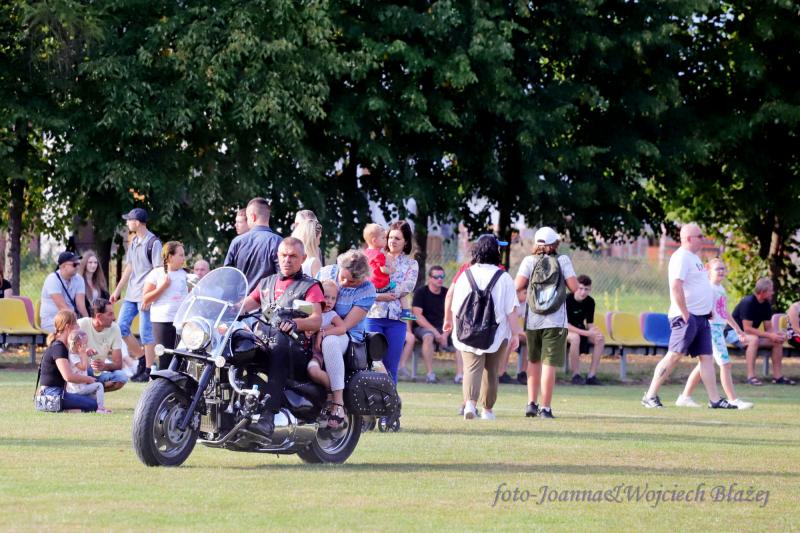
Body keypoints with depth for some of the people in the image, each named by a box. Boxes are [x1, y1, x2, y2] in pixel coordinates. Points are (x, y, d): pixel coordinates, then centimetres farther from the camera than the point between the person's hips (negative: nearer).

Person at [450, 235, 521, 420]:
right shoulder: (504, 278, -4)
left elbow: (455, 307, 5)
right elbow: (511, 310, -7)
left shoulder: (466, 275, 1)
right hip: (497, 333, 0)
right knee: (491, 371, 14)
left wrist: (457, 330, 17)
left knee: (472, 368, -5)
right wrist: (515, 334, -1)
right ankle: (488, 410, 24)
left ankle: (470, 402, -30)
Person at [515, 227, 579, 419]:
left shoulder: (529, 261, 1)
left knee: (533, 361, 18)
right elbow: (574, 287, -6)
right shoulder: (562, 261, -1)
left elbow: (518, 285, -9)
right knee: (549, 364, -3)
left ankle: (531, 403, 13)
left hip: (532, 320, 2)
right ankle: (545, 408, -5)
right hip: (555, 320, -2)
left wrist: (531, 282, 12)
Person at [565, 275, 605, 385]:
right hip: (565, 331, -6)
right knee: (575, 337, -39)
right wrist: (586, 333, -34)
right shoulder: (567, 299, -21)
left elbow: (590, 324, 1)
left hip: (580, 330, 6)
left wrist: (595, 332, -25)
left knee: (600, 339, -19)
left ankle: (591, 375, -16)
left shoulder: (590, 302, -3)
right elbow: (565, 324, -27)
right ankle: (576, 375, -29)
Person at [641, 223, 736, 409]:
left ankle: (715, 400, 6)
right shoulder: (681, 257, -13)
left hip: (701, 317, 10)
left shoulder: (694, 257, 19)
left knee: (706, 357, 6)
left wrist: (707, 310, 18)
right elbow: (676, 287, -23)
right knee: (674, 356, -9)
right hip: (686, 317, -10)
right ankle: (650, 396, -5)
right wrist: (685, 315, -23)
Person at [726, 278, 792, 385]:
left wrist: (776, 335, -19)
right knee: (753, 339, -39)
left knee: (778, 340, -8)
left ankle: (778, 376, -5)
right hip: (733, 333, -8)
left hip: (752, 334, 8)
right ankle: (751, 377, -38)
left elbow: (768, 328, 5)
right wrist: (769, 335, -29)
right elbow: (747, 329, -27)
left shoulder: (766, 305, 1)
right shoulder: (748, 303, -24)